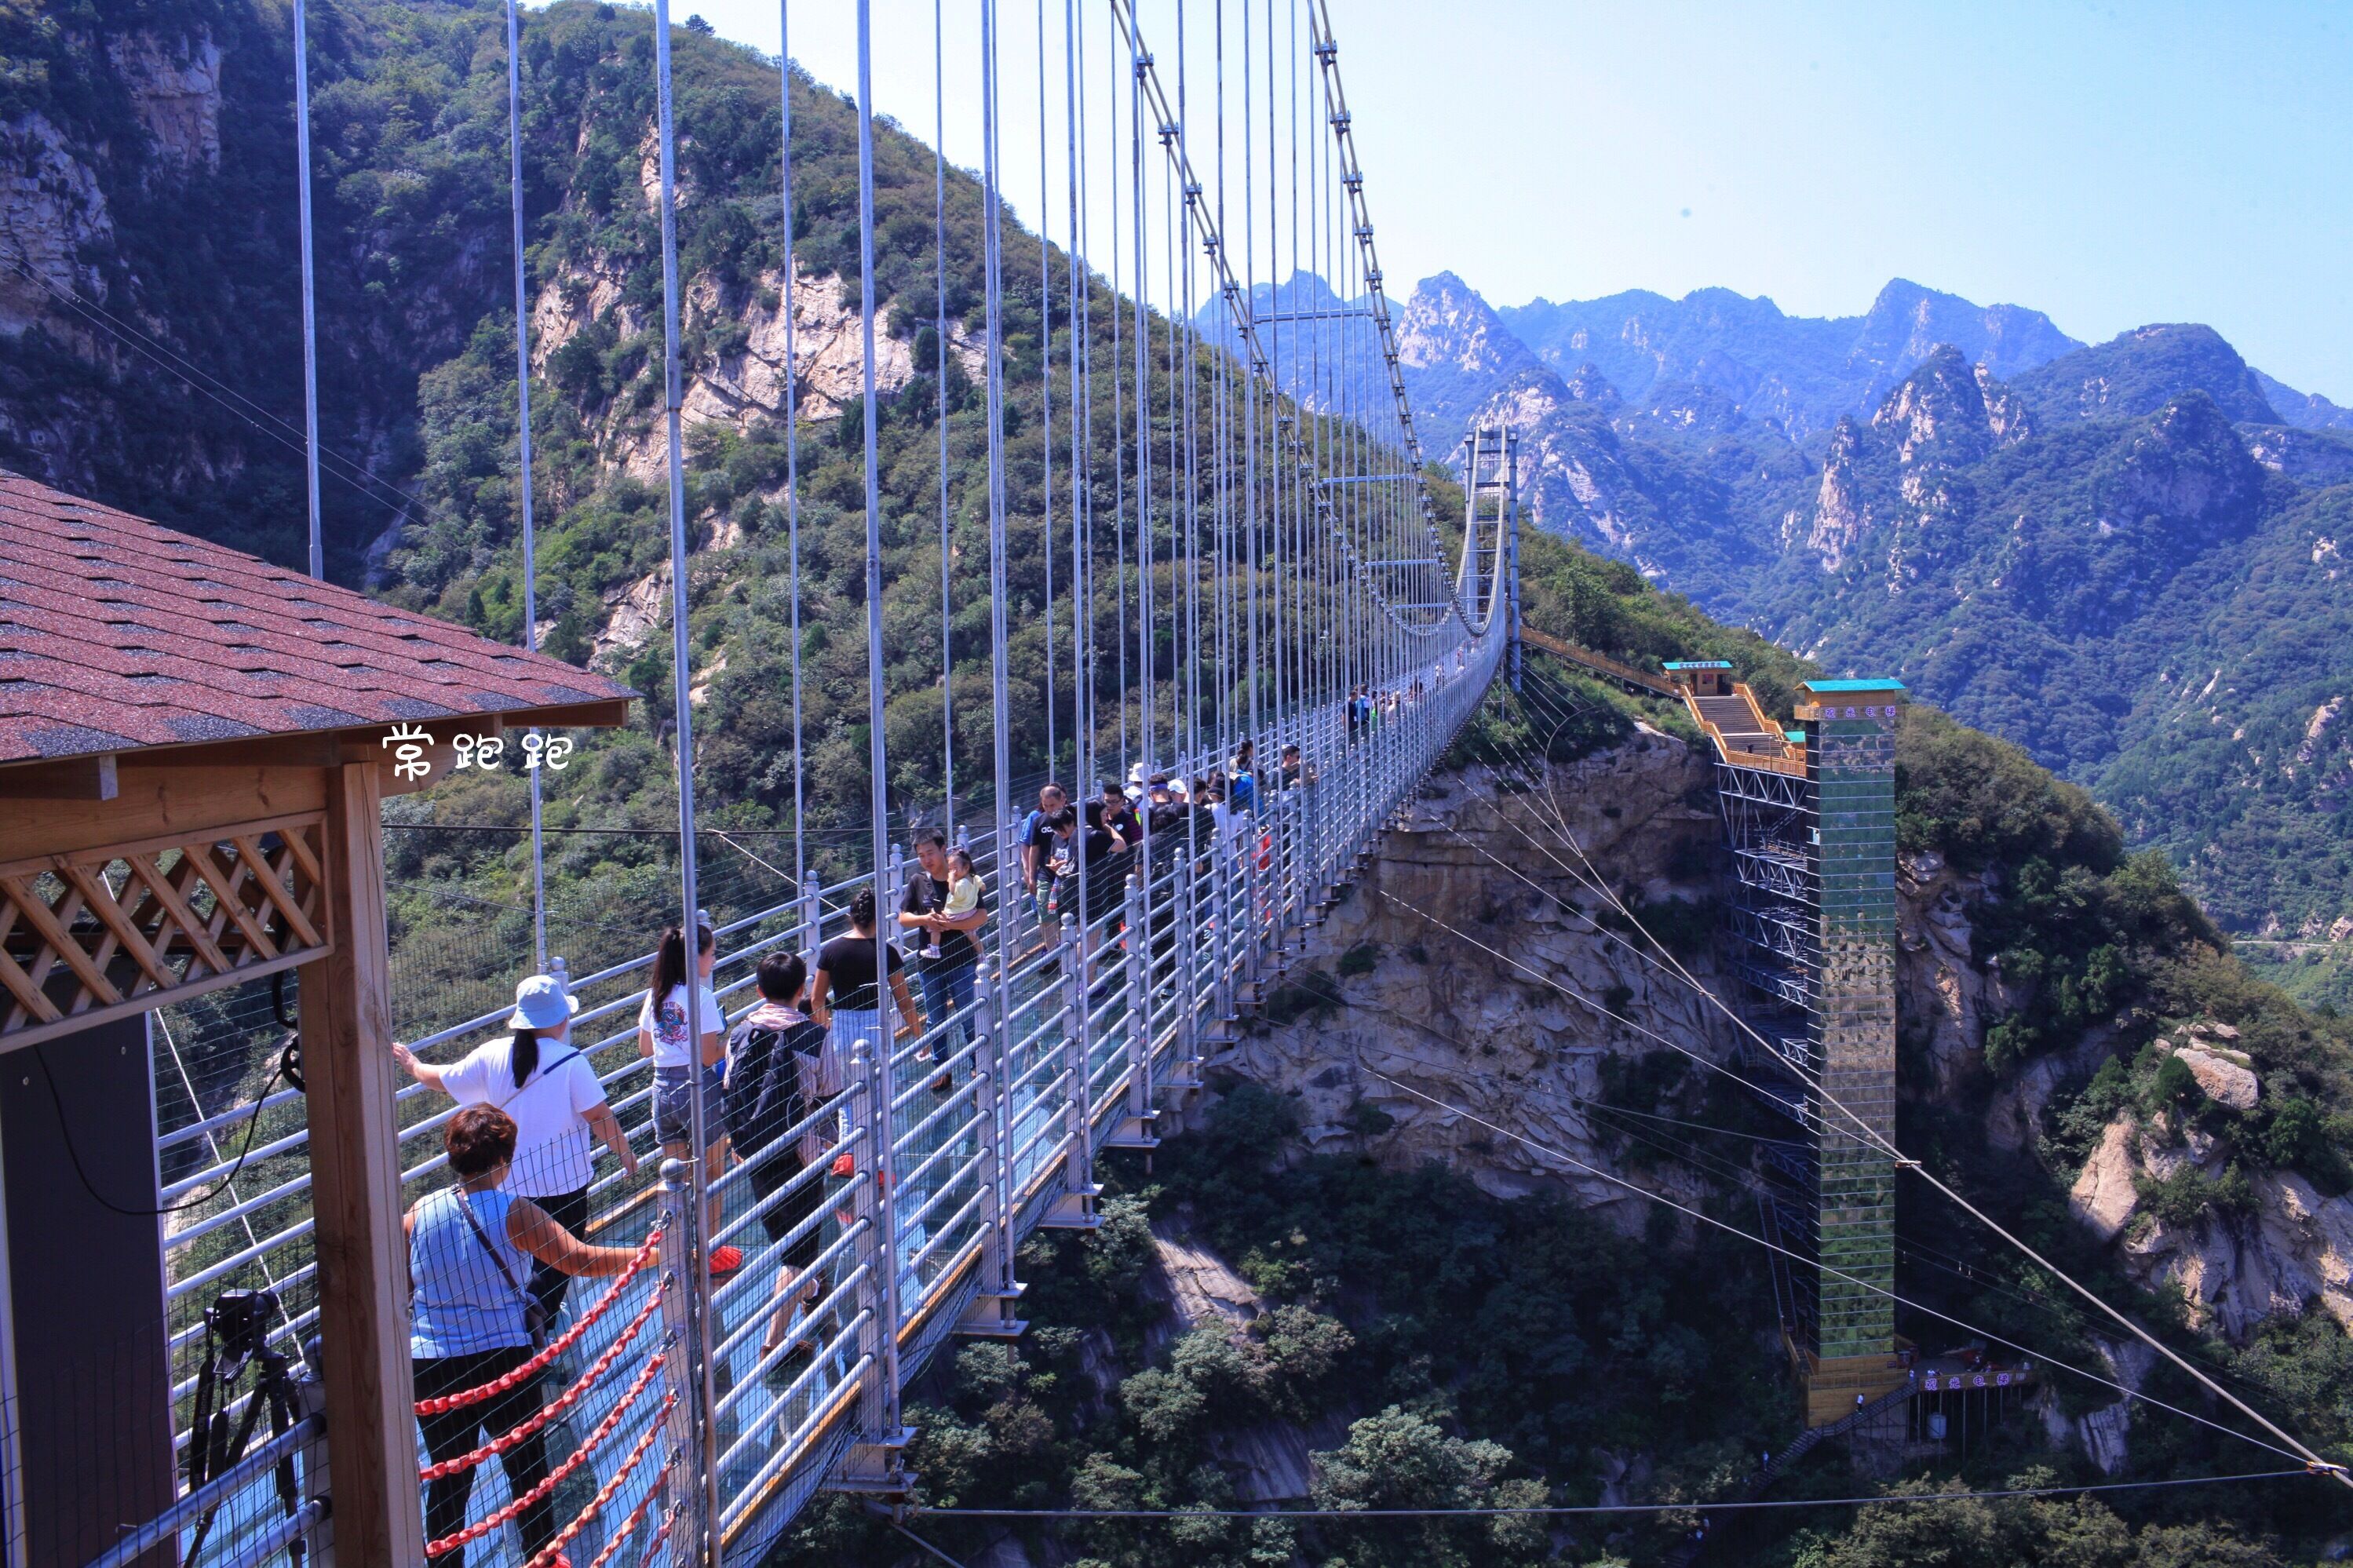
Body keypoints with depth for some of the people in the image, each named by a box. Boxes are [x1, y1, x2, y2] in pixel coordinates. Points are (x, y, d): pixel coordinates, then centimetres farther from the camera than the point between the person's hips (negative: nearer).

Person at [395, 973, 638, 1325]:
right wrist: (624, 1151, -2)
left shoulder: (492, 1055, -6)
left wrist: (412, 1064, 28)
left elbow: (442, 1080, 7)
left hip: (511, 1180, 5)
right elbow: (600, 1116, -18)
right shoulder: (570, 1062, -19)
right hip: (563, 1178, -5)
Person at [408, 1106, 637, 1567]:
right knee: (528, 1469, 16)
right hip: (502, 1359, -3)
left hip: (429, 1366, 3)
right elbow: (581, 1259, -16)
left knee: (448, 1479, 15)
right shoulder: (515, 1214, -15)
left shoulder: (418, 1213, -3)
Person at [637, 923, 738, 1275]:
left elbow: (645, 1049, 12)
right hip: (698, 1091, -6)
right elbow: (709, 1057, -18)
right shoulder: (701, 997, -17)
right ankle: (712, 1254, 20)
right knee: (711, 1179, 11)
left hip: (663, 1088, 6)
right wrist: (731, 1041, 0)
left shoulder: (656, 995, 3)